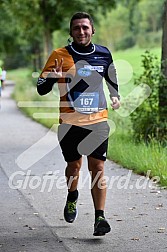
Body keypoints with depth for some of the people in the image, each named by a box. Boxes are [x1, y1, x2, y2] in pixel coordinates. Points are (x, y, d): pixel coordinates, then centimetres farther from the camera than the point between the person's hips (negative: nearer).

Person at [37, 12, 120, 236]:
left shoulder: (103, 54, 4)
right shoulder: (60, 55, -5)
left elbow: (111, 77, 26)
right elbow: (41, 89, -4)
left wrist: (115, 96, 12)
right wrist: (52, 76, -23)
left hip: (98, 121, 1)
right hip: (69, 123, -1)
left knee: (97, 168, -8)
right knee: (74, 165, 12)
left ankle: (100, 218, -7)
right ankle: (72, 198, 44)